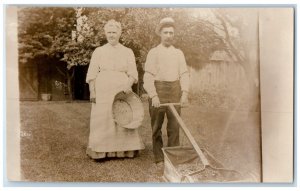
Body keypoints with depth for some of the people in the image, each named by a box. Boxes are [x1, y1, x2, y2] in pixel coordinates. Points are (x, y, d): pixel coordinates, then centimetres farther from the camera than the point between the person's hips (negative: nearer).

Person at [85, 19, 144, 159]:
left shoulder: (127, 52, 9)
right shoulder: (98, 51, 9)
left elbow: (133, 74, 6)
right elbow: (92, 74, 6)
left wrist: (128, 85, -13)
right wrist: (92, 92, -4)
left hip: (122, 93, 0)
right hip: (103, 93, 0)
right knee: (102, 120, -2)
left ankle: (124, 151, 8)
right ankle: (101, 152, 5)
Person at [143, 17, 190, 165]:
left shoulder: (179, 53, 12)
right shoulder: (153, 52, 2)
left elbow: (184, 74, 6)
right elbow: (148, 76, -5)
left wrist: (185, 93, -7)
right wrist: (154, 96, -16)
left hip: (175, 92, 3)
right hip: (157, 91, -2)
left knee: (174, 126, 1)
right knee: (156, 126, 2)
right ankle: (159, 158, 11)